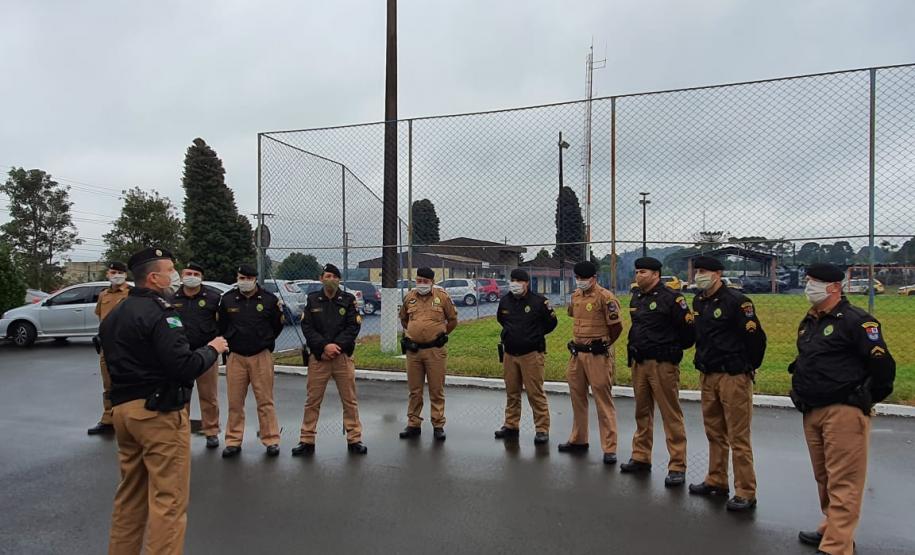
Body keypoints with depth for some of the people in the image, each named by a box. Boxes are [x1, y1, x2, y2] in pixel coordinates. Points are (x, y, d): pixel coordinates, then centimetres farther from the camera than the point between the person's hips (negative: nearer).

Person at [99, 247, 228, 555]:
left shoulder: (114, 314, 14)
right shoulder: (159, 312, -16)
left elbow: (118, 361, 20)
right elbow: (183, 366, -23)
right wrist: (212, 349, -8)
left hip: (123, 409, 10)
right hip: (159, 413, -9)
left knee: (130, 495, 19)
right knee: (168, 499, -2)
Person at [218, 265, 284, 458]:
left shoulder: (269, 299, -3)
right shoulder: (227, 299, 2)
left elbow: (277, 325, 9)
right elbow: (222, 326, 14)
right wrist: (230, 344, 13)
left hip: (261, 357, -2)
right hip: (235, 357, 2)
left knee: (265, 401, 2)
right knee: (235, 402, 7)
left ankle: (271, 440, 10)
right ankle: (233, 441, 19)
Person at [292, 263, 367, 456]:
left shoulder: (348, 300, 3)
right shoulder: (312, 299, 6)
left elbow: (354, 327, -4)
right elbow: (307, 327, -2)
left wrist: (336, 347, -14)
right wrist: (325, 346, -15)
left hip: (343, 357, 0)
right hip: (318, 358, 1)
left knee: (350, 401, 5)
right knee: (312, 402, 5)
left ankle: (354, 439, 16)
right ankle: (307, 441, 17)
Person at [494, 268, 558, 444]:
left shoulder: (538, 301, -8)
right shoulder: (505, 301, 6)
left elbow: (551, 323, 2)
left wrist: (535, 334, 4)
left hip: (531, 354, -5)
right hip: (509, 353, 5)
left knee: (535, 393, -4)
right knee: (512, 392, 14)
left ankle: (542, 429, 6)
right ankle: (511, 426, 27)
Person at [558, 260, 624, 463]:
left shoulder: (605, 297, -14)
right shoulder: (575, 296, 10)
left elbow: (616, 326, -11)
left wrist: (602, 343, 3)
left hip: (597, 355, -8)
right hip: (576, 353, 8)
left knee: (603, 402, -2)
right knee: (577, 398, 17)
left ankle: (609, 449, 6)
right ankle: (578, 440, 32)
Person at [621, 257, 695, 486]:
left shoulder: (671, 298, -12)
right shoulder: (636, 298, 12)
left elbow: (689, 330, -11)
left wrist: (673, 349, 1)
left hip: (663, 364, -8)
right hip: (638, 363, 8)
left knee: (671, 415, -2)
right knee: (642, 413, 16)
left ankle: (677, 466, 6)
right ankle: (641, 458, 28)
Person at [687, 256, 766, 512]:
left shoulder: (736, 301, -14)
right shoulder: (698, 301, 11)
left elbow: (756, 337, -13)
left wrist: (749, 367, -4)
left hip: (733, 377, -8)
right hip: (707, 376, 8)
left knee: (738, 437, -2)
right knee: (714, 432, 17)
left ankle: (745, 493, 7)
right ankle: (716, 481, 30)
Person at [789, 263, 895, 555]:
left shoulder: (855, 320, -11)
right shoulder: (808, 322, 15)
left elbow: (883, 364, -13)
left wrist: (867, 399, -4)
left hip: (844, 412, -8)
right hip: (812, 413, 8)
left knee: (842, 482, -5)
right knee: (823, 477, 18)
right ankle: (831, 528, 33)